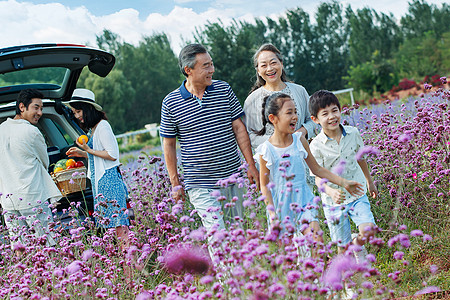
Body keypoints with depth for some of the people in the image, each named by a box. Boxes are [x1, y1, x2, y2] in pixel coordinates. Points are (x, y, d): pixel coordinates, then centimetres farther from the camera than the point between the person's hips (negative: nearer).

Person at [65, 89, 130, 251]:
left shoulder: (102, 126, -12)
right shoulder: (92, 129, 16)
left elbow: (112, 155, -16)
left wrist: (89, 150, -12)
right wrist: (82, 154, 14)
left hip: (109, 179, -10)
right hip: (98, 180, 10)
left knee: (117, 219, -9)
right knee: (105, 219, 7)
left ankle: (127, 248, -7)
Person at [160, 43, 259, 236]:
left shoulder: (224, 90, 4)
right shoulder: (171, 103, -3)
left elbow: (239, 128, 7)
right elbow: (169, 144, 4)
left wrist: (251, 165, 4)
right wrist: (175, 182, 4)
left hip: (233, 177, 4)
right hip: (200, 184, -3)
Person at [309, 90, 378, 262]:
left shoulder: (353, 133, -3)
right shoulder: (316, 145, -14)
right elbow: (318, 177, -16)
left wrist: (370, 182, 26)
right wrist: (330, 191, -37)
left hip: (357, 194, 2)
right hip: (334, 202, -2)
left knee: (368, 229, -19)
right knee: (343, 247, 4)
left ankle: (357, 245, 15)